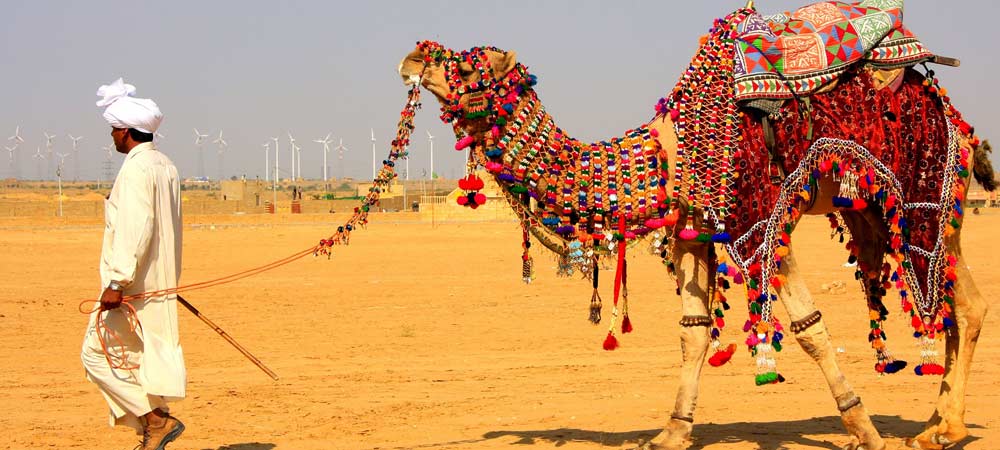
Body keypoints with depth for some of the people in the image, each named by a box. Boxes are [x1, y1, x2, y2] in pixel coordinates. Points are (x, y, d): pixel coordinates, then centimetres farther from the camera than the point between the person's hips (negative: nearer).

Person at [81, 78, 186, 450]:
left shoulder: (136, 169, -15)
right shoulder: (165, 166, 14)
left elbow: (135, 229, -24)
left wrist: (117, 282, -26)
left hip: (133, 286, -9)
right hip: (159, 283, 10)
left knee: (98, 355, -4)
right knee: (145, 359, 12)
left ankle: (157, 420, -9)